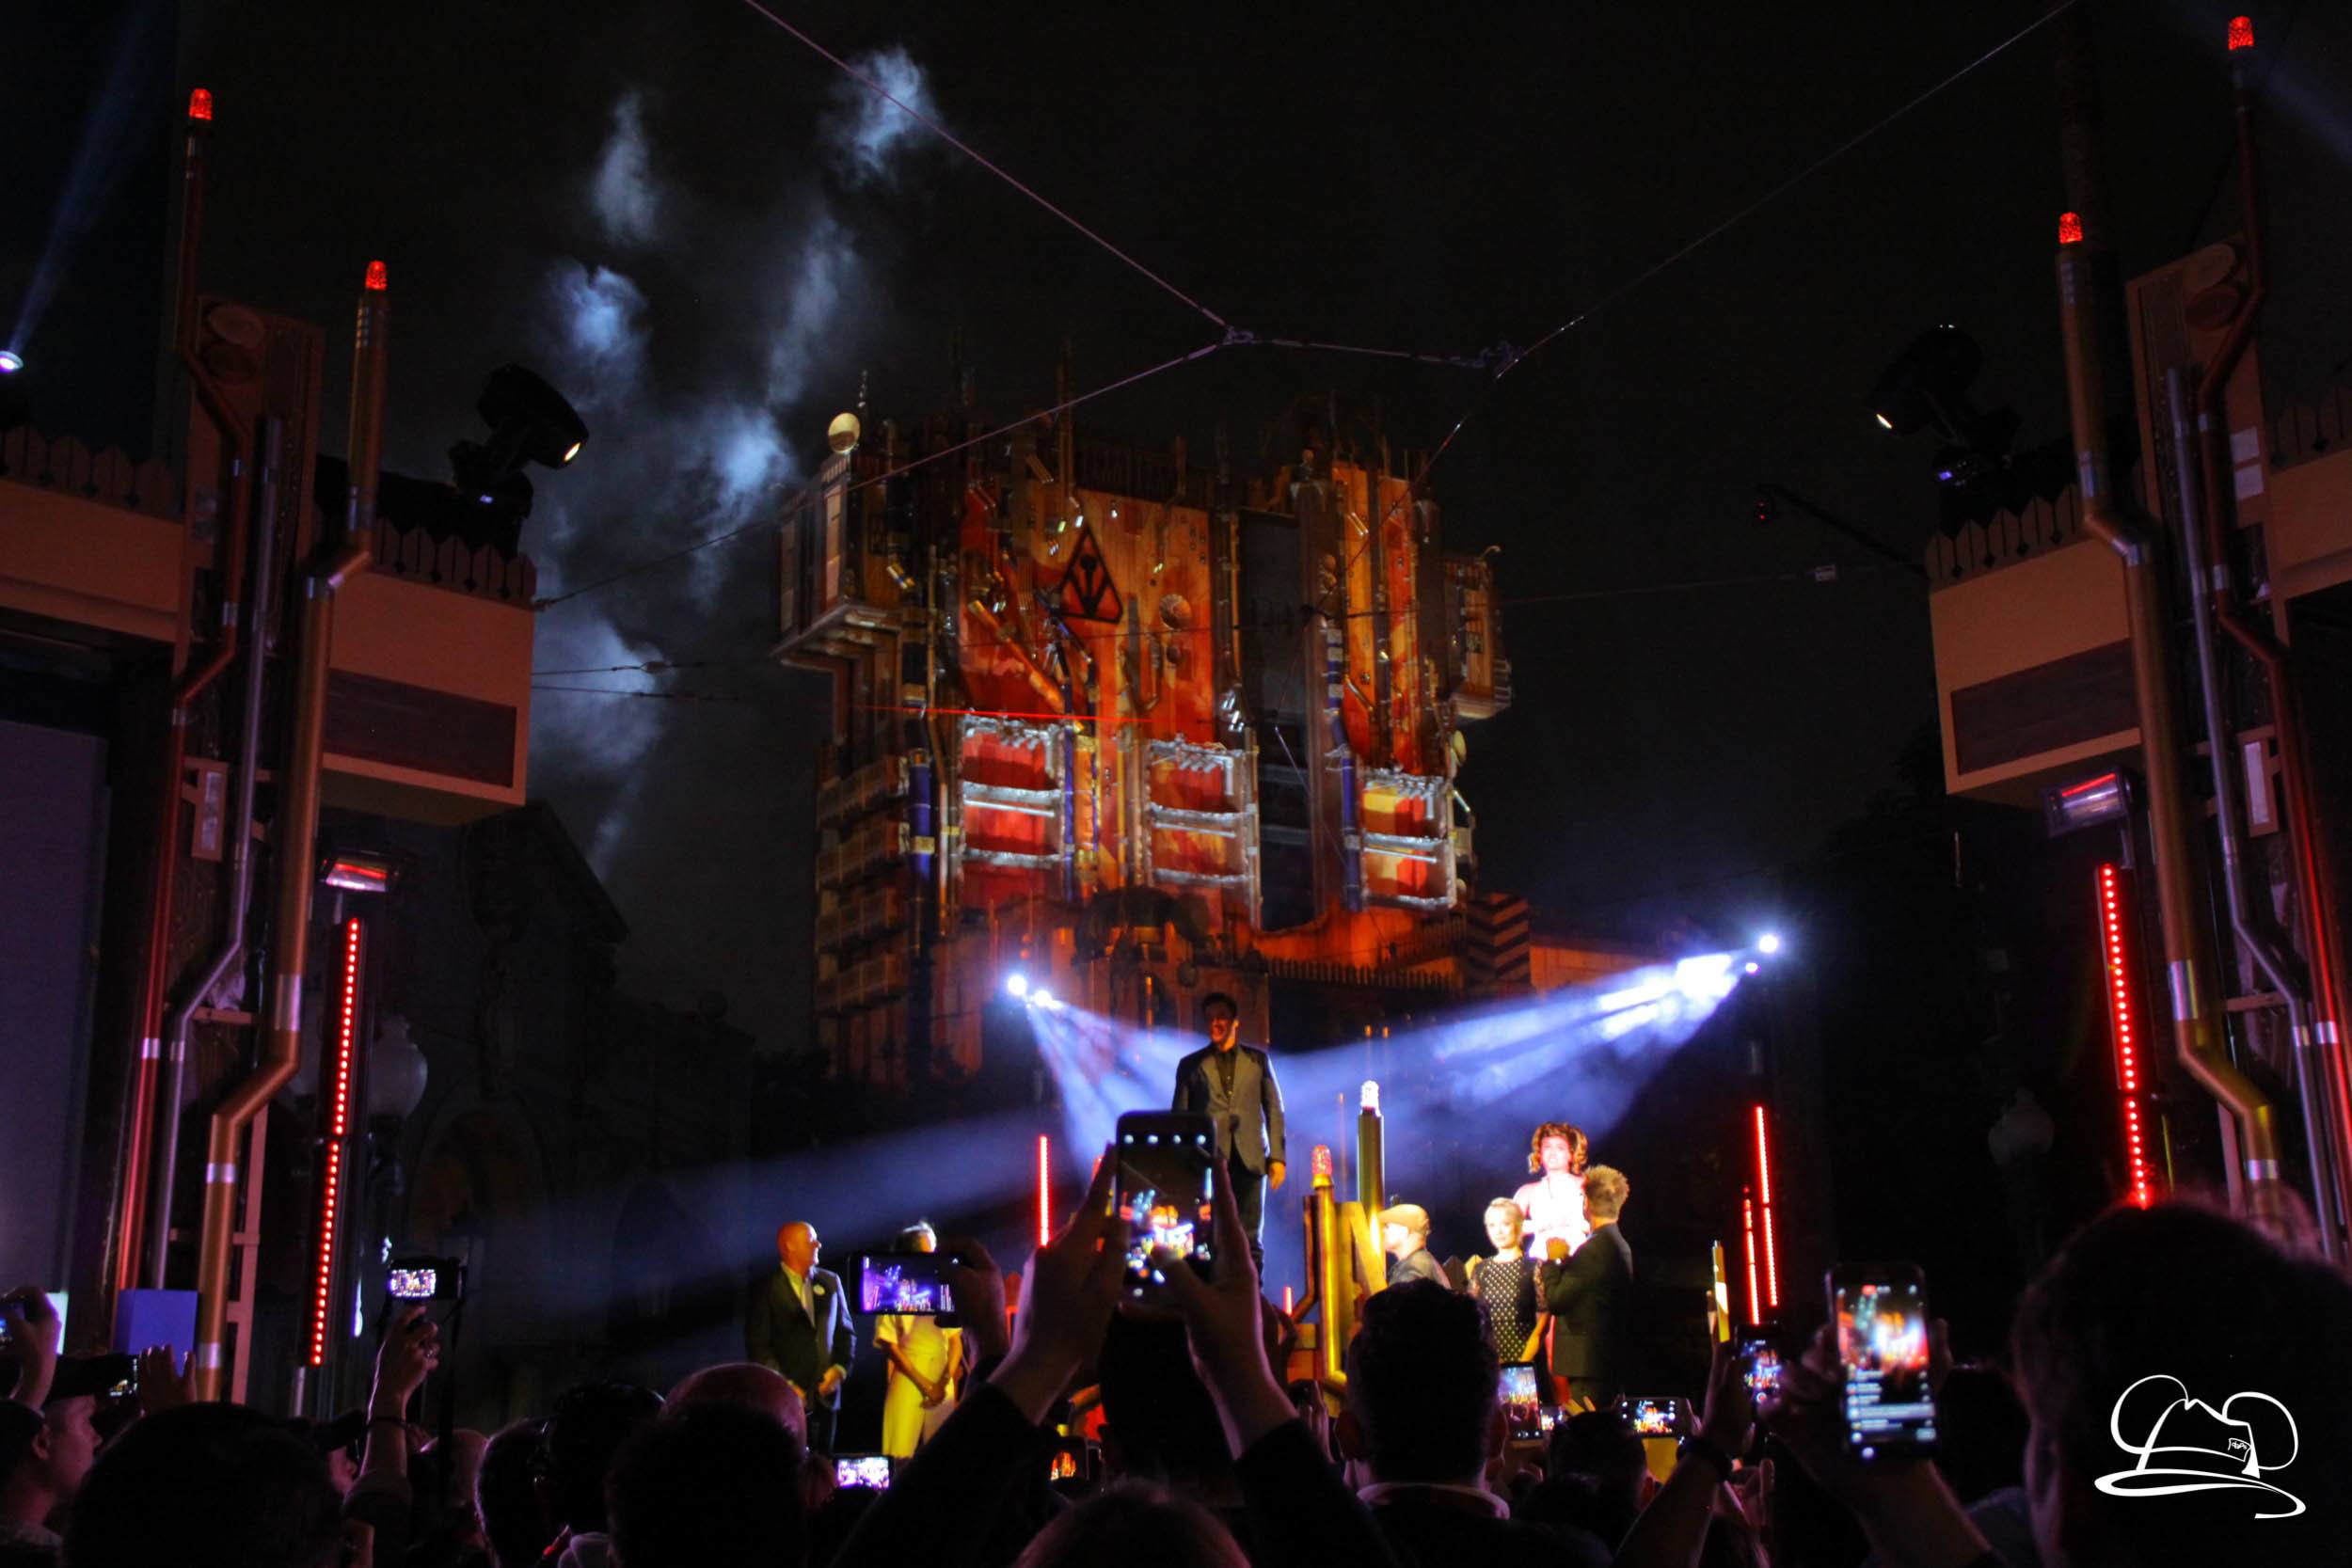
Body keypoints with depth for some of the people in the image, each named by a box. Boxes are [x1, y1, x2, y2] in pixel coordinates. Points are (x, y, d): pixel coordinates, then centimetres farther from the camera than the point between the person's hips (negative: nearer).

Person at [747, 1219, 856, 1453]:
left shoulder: (830, 1282, 12)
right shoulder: (767, 1289, -3)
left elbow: (846, 1331, 17)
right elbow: (757, 1345, -6)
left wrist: (840, 1368, 1)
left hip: (825, 1396, 4)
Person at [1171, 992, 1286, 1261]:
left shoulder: (1258, 1059, 13)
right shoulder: (1191, 1065, 12)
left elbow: (1274, 1110, 10)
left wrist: (1277, 1157, 0)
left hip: (1250, 1158, 1)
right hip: (1209, 1160, -1)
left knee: (1250, 1238, 1)